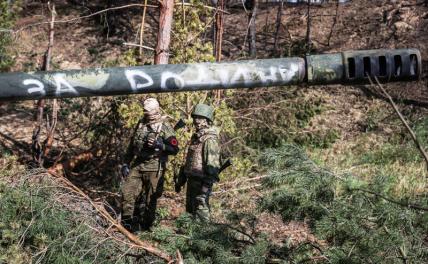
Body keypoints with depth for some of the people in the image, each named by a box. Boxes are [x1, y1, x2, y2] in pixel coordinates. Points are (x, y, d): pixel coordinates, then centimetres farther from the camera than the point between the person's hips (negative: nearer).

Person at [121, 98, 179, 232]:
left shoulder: (165, 127, -5)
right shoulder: (140, 124, 12)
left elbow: (174, 149, -9)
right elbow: (131, 146, 19)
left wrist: (160, 145, -25)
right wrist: (125, 164, 14)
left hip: (154, 168, -5)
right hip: (136, 165, 5)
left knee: (150, 199, 2)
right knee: (127, 192, 0)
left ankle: (145, 225, 14)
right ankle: (127, 223, 10)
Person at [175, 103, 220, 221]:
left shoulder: (210, 140, -16)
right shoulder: (195, 137, 15)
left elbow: (212, 165, -23)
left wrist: (207, 185, -28)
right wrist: (180, 180, 22)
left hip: (201, 183, -10)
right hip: (192, 180, 10)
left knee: (201, 214, -8)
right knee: (190, 211, 18)